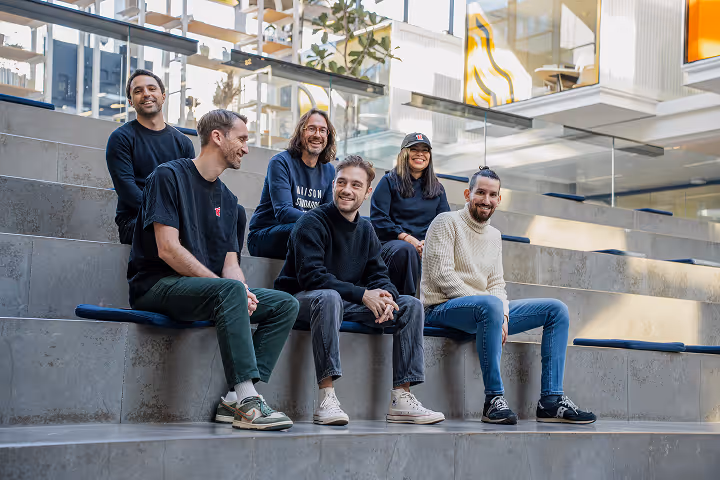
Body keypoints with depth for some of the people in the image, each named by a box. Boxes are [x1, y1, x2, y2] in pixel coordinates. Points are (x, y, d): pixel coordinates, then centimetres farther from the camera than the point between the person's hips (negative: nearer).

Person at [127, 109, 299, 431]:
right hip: (156, 286, -8)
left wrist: (243, 294, -14)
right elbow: (168, 249, -17)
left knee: (285, 305, -7)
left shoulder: (227, 199, 17)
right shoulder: (169, 176, -6)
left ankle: (237, 399, -18)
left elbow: (230, 263, 10)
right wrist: (228, 286, -21)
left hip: (209, 286, 8)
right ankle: (247, 402, -38)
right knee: (230, 290, -35)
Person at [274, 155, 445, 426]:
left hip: (349, 303, 7)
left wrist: (386, 297, -18)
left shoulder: (366, 230, 12)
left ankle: (401, 399, -15)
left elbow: (378, 274, 8)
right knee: (329, 297, -41)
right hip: (302, 300, -7)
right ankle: (326, 398, -44)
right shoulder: (312, 223, -11)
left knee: (411, 305, -7)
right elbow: (311, 275, -22)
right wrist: (362, 294, -28)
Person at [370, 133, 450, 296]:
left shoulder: (437, 188, 23)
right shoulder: (389, 181, 10)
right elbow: (378, 219, -2)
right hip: (392, 243, -3)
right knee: (406, 249, -40)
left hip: (428, 246, 3)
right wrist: (408, 239, -14)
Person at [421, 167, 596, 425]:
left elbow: (496, 284, 14)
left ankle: (551, 401, -8)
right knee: (489, 305, -41)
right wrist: (496, 307, -19)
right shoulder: (447, 223, -4)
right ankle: (494, 399, -34)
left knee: (557, 310, 0)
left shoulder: (494, 236, 19)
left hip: (486, 309, 8)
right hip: (442, 308, -8)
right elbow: (442, 276, -14)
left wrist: (502, 316, -9)